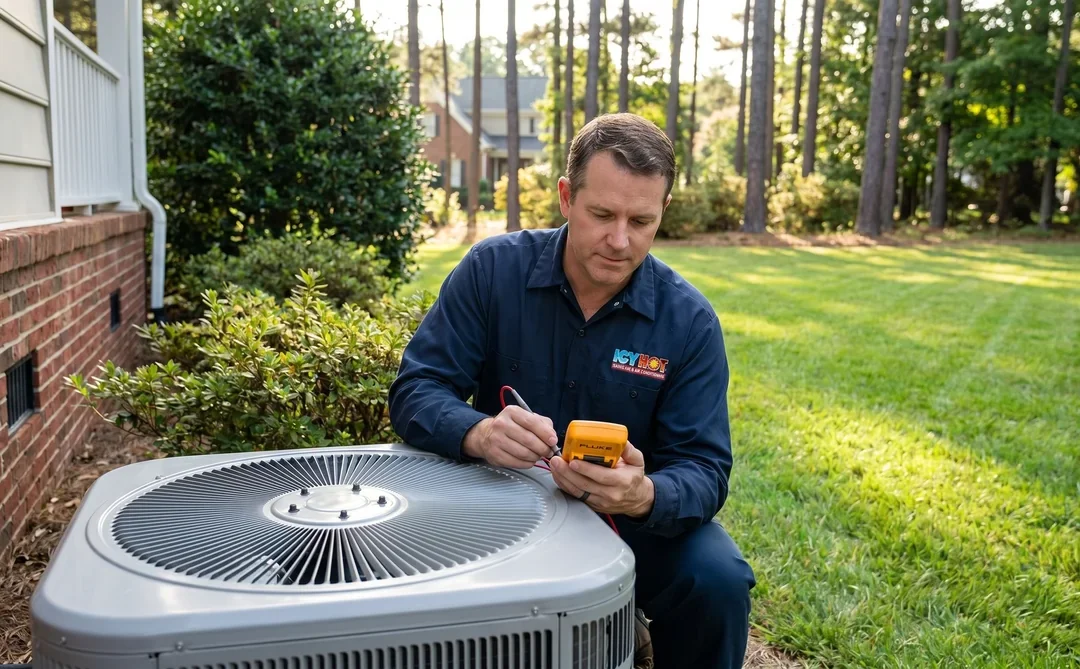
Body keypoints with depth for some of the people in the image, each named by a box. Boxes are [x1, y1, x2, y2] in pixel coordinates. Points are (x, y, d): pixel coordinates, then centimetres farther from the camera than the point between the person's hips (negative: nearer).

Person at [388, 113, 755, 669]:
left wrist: (644, 496, -37)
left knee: (718, 580, -25)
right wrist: (478, 432, -36)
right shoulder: (492, 269, -11)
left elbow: (704, 468, -12)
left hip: (632, 521, 0)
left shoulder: (689, 321, -10)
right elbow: (414, 392, -12)